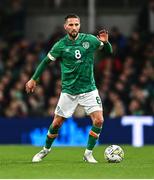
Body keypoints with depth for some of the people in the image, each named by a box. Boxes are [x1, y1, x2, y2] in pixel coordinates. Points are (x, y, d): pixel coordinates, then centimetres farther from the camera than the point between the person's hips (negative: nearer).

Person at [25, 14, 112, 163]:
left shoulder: (89, 40, -4)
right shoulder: (60, 45, -7)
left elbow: (108, 51, 7)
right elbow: (46, 61, 5)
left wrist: (105, 42, -14)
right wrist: (33, 79, 5)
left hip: (89, 89, 1)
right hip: (68, 91, -1)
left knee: (98, 120, -14)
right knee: (56, 123, 3)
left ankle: (88, 153, 1)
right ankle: (46, 149, 29)